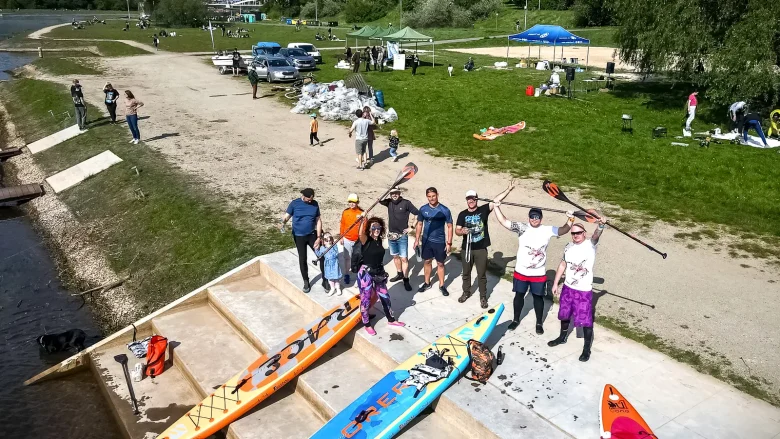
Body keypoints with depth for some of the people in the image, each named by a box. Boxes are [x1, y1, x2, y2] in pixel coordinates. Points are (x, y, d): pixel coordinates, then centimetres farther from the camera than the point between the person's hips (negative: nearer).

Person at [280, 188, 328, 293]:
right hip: (299, 236, -1)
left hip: (312, 235, 2)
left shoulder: (315, 204, -3)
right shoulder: (294, 203, -10)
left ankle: (325, 280, 15)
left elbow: (318, 221, 0)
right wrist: (283, 222, -34)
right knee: (302, 260, 8)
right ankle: (306, 282, 25)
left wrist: (318, 237, -6)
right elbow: (287, 216, -9)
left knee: (322, 257, -1)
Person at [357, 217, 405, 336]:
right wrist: (363, 220, -43)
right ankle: (367, 324, 24)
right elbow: (361, 233, -39)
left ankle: (391, 319, 36)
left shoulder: (379, 240, 3)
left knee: (385, 297, 18)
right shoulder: (365, 240, -16)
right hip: (366, 274, -6)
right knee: (366, 300, 6)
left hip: (379, 273, 6)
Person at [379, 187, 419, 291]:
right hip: (391, 235, 5)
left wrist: (412, 227, -7)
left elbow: (418, 214, -8)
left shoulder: (406, 203, -11)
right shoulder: (389, 202, 4)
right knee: (395, 256, 18)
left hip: (402, 236, -5)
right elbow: (379, 200, -4)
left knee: (404, 258, -5)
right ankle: (399, 274, 34)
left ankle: (406, 280, 1)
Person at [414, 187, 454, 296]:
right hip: (426, 240, 2)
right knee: (427, 261, 15)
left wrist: (449, 242, -10)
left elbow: (449, 226, -7)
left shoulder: (444, 210, -13)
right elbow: (419, 224, 6)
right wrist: (417, 240, 2)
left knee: (440, 263, 8)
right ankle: (427, 283, 31)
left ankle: (442, 285, 21)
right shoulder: (423, 209, -5)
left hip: (440, 241, -2)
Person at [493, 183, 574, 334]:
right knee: (519, 295, 15)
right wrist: (497, 207, -20)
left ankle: (539, 323, 30)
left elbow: (563, 230, -11)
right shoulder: (522, 228, -8)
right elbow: (503, 221, -12)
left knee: (538, 297, 13)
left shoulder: (547, 230, -5)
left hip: (538, 274, 0)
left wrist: (569, 221, -28)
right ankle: (516, 319, 34)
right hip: (521, 272, 0)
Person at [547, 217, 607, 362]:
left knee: (586, 320, 2)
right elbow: (563, 265, 12)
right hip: (567, 288, 6)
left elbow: (596, 235, -35)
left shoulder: (590, 244, -13)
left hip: (584, 291, -5)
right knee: (564, 314, 21)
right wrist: (555, 283, 12)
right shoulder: (568, 247, 2)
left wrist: (601, 225, -58)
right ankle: (562, 337, 44)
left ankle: (587, 348, 17)